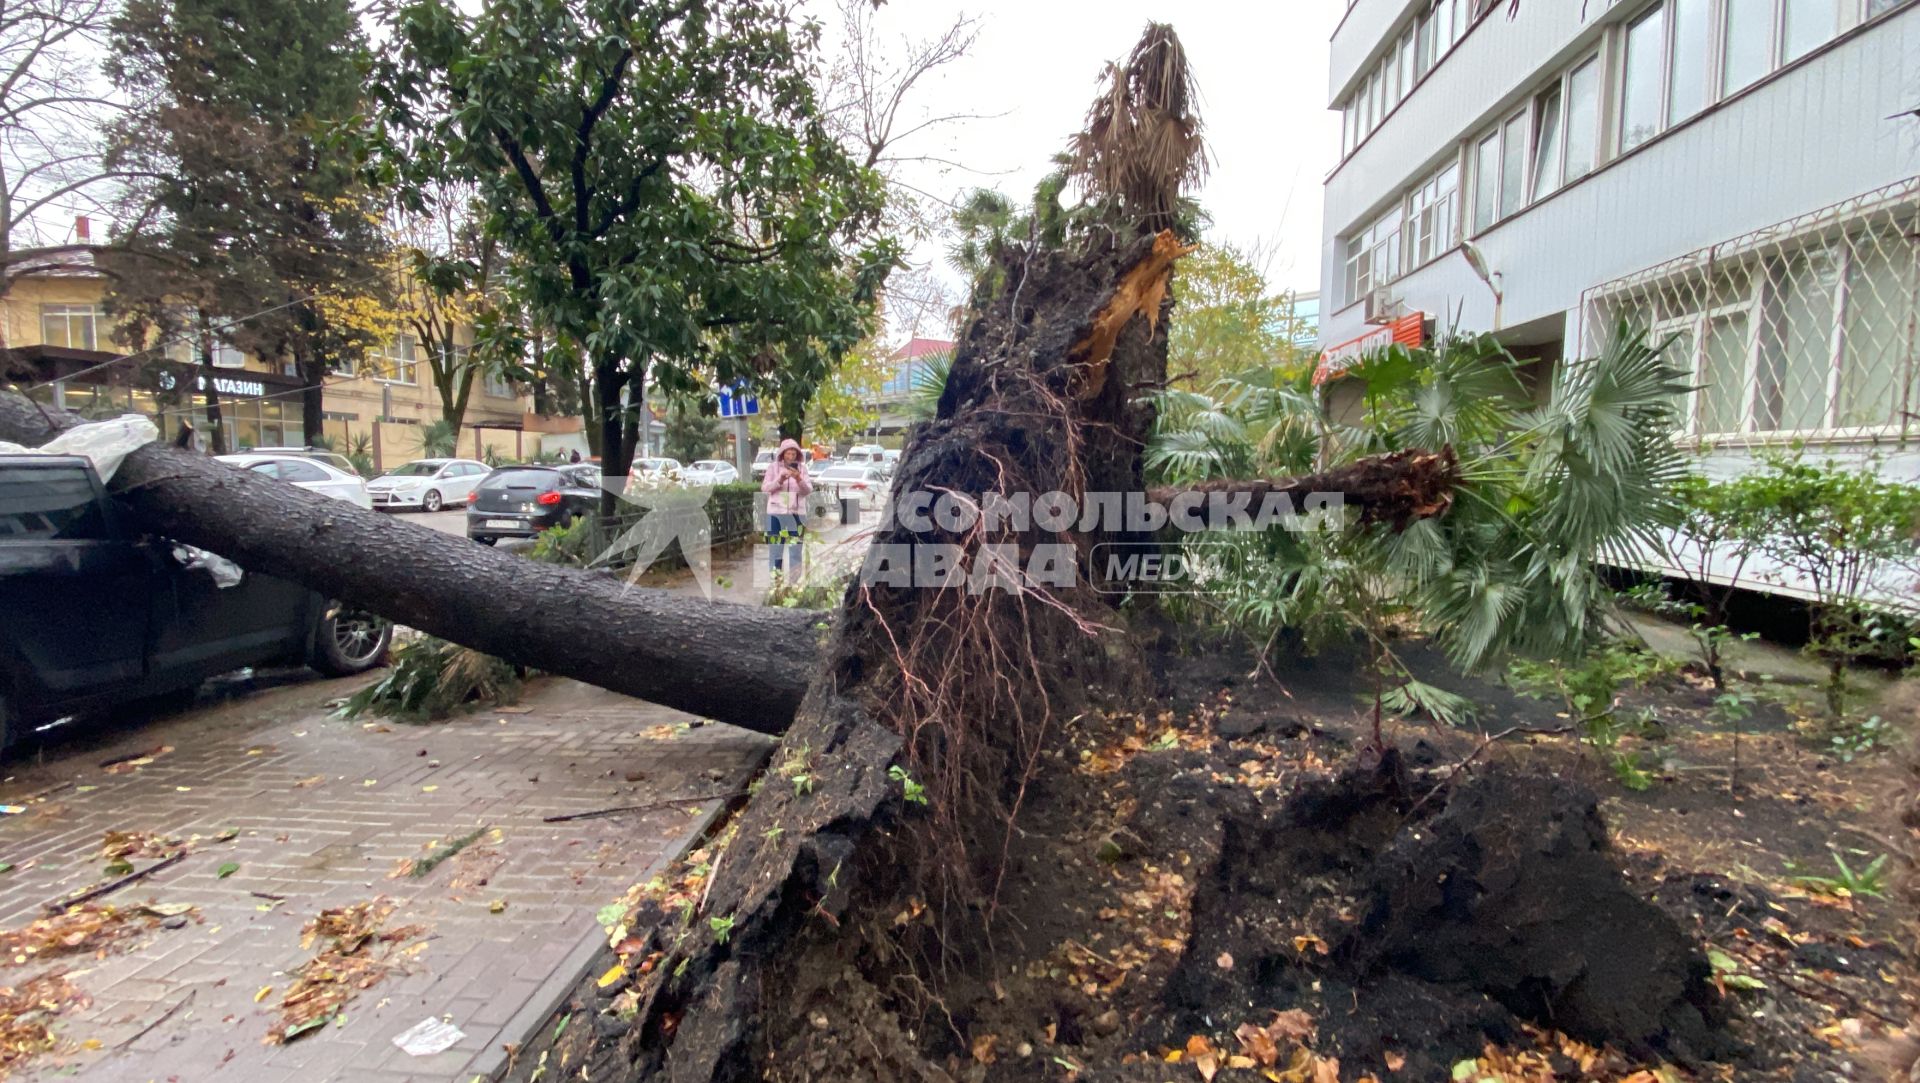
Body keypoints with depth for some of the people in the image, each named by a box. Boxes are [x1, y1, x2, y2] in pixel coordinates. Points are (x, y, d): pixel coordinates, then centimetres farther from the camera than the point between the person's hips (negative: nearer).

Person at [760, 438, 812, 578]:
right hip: (776, 512, -1)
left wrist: (799, 480, -21)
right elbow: (764, 488, -3)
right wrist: (779, 480, -19)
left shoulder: (802, 468, 3)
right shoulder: (774, 467, 1)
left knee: (796, 548, 4)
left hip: (796, 513, 1)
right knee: (775, 546, 2)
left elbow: (808, 491, -2)